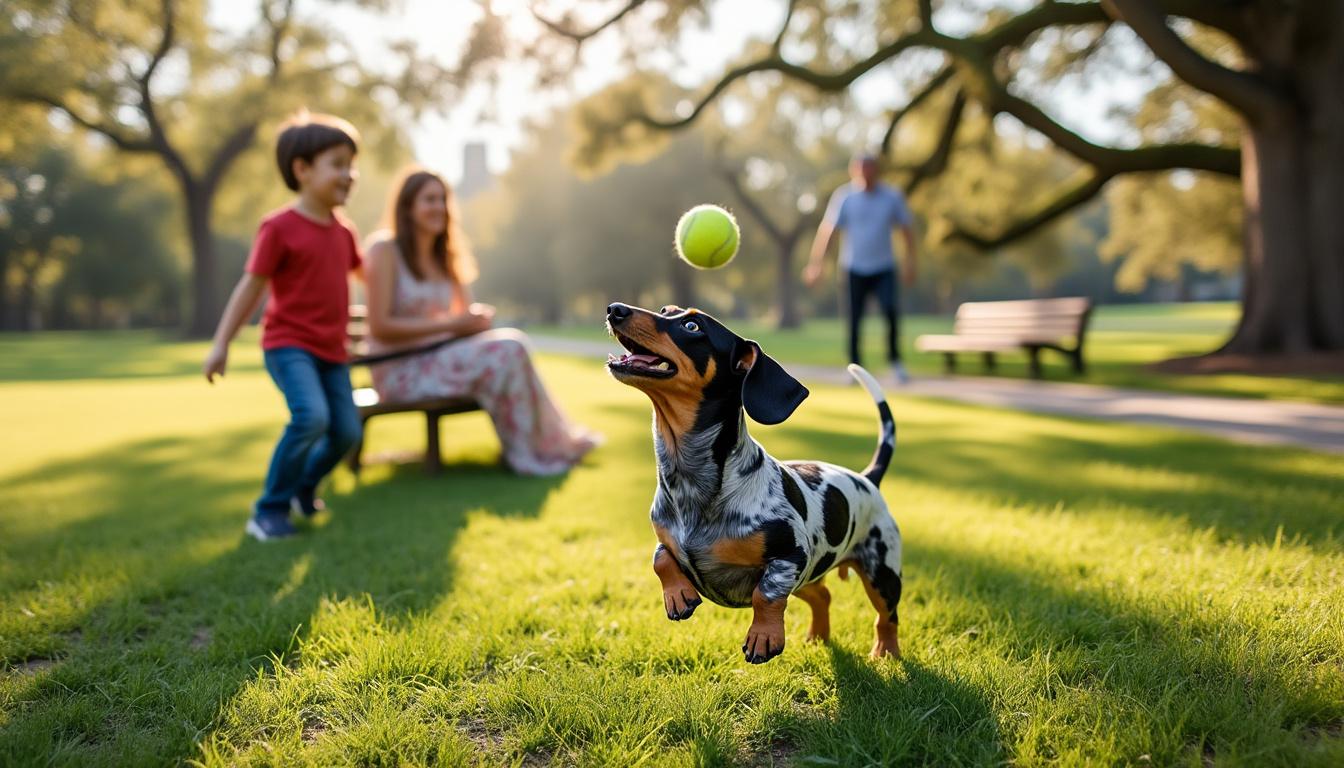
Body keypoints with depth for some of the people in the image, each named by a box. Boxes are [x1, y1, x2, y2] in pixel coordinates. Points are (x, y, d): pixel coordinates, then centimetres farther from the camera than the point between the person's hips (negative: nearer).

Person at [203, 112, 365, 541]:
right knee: (311, 417, -27)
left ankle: (303, 489, 32)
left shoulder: (343, 232, 9)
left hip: (331, 350, 7)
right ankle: (271, 509, -10)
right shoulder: (279, 228, -10)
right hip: (289, 344, -7)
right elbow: (251, 287, -8)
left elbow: (362, 272, 29)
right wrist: (221, 344, -9)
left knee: (346, 431, 3)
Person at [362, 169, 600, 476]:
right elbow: (380, 326, -17)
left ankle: (557, 440, -15)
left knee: (512, 343, -19)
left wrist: (478, 316, -8)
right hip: (398, 371, -7)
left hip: (436, 358, 7)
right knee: (503, 354, -26)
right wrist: (451, 323, -19)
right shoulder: (384, 250, -8)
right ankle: (530, 454, -17)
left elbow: (466, 314, 18)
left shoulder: (443, 257, 15)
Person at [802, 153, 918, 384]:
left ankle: (895, 361, 0)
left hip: (884, 268, 1)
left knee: (892, 312, -16)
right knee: (854, 320, 0)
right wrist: (816, 263, -13)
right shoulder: (844, 196, -7)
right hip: (854, 269, 0)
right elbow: (827, 230, -8)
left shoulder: (892, 196, -2)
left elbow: (907, 228, 9)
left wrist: (909, 261, 6)